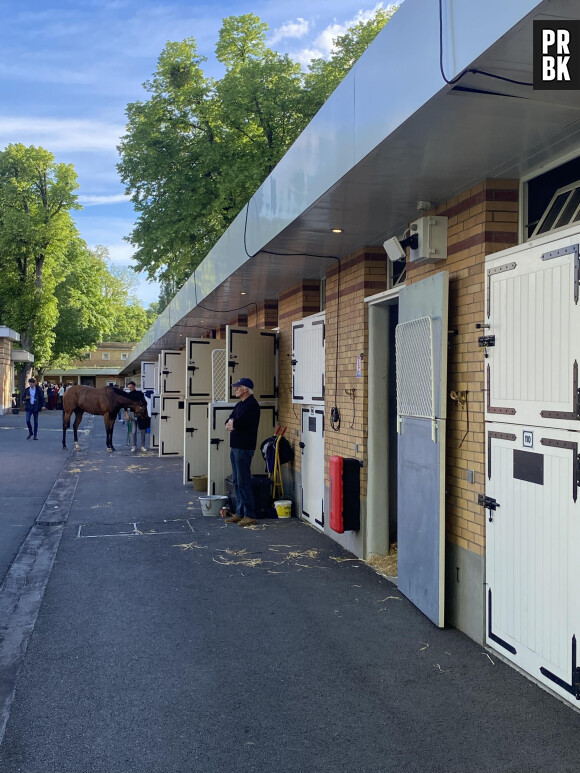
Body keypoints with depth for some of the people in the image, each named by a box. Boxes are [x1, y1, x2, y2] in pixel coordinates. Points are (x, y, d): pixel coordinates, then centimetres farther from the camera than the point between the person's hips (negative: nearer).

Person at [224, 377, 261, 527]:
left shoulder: (251, 405, -13)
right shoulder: (240, 404, 18)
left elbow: (239, 423, -21)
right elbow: (229, 423, 15)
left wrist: (232, 424, -1)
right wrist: (231, 424, -7)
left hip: (244, 448, -10)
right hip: (235, 447, 10)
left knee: (243, 482, -8)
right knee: (237, 482, 12)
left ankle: (250, 515, -4)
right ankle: (240, 513, 18)